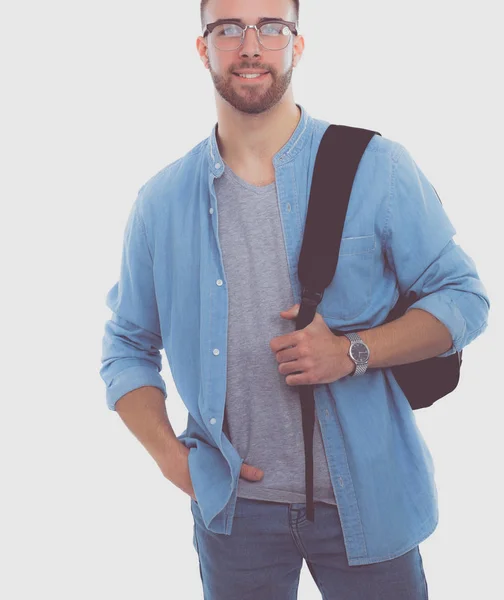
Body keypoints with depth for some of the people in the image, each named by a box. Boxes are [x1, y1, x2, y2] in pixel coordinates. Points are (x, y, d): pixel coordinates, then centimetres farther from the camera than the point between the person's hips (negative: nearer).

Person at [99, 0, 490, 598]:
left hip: (368, 499, -1)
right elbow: (127, 347, 8)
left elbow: (463, 296, -3)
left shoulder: (378, 168, -6)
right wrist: (170, 455, -5)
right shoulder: (161, 202, 0)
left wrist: (353, 352, -18)